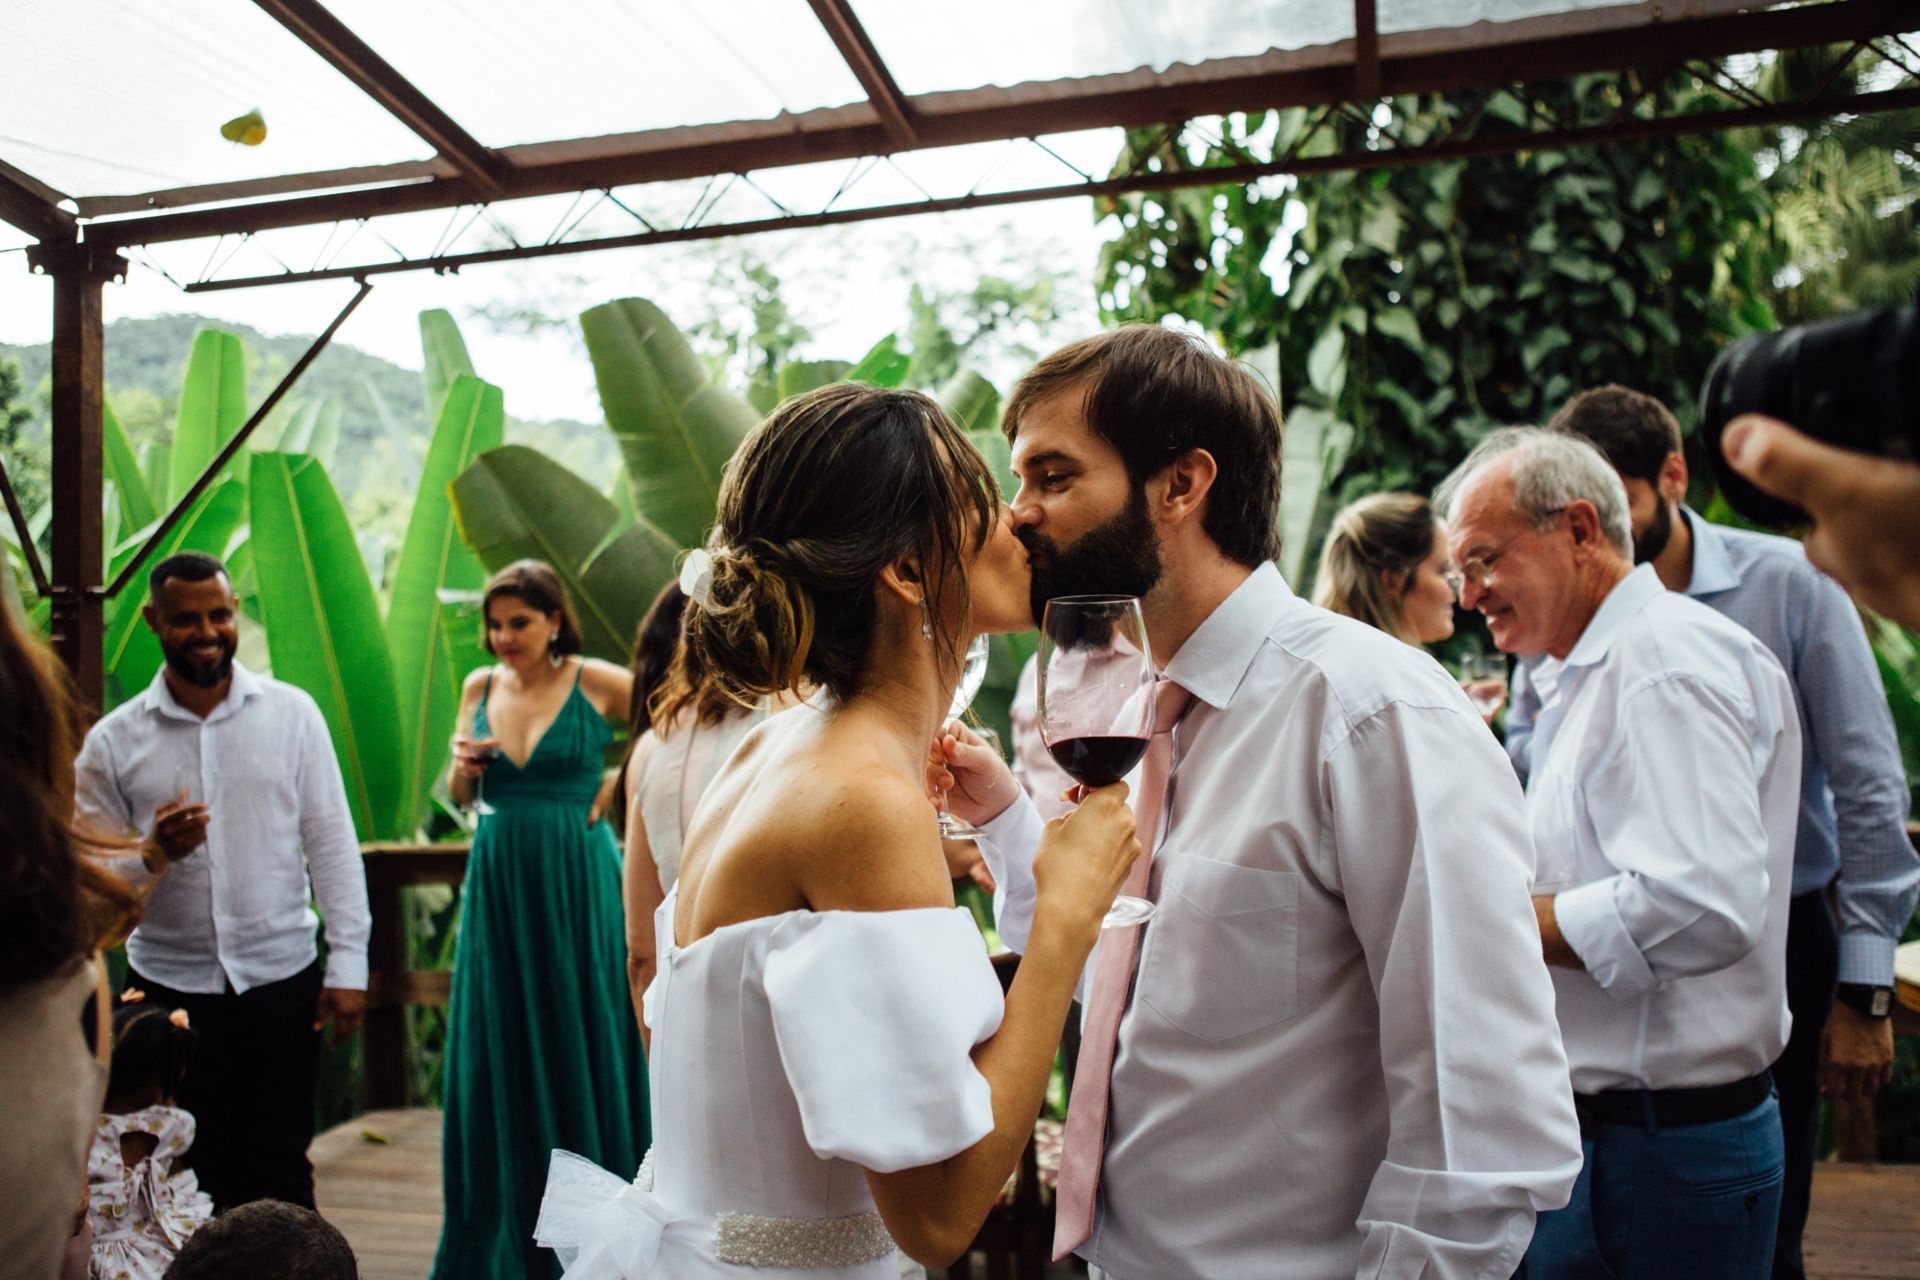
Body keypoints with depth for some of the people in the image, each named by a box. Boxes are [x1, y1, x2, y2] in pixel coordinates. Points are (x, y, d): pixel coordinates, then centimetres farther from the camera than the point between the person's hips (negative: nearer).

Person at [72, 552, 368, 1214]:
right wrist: (153, 854, -19)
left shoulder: (292, 713, -1)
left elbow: (332, 843, -1)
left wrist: (347, 960, -4)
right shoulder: (113, 743, 0)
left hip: (283, 983, -1)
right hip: (168, 988, 1)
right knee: (190, 1183, 11)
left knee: (281, 1177, 9)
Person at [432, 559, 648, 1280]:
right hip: (498, 888, 4)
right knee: (496, 1057, 11)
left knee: (584, 1051, 4)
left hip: (577, 889, -4)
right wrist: (464, 766, -7)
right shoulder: (480, 687, 6)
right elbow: (459, 796, 14)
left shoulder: (596, 683, -7)